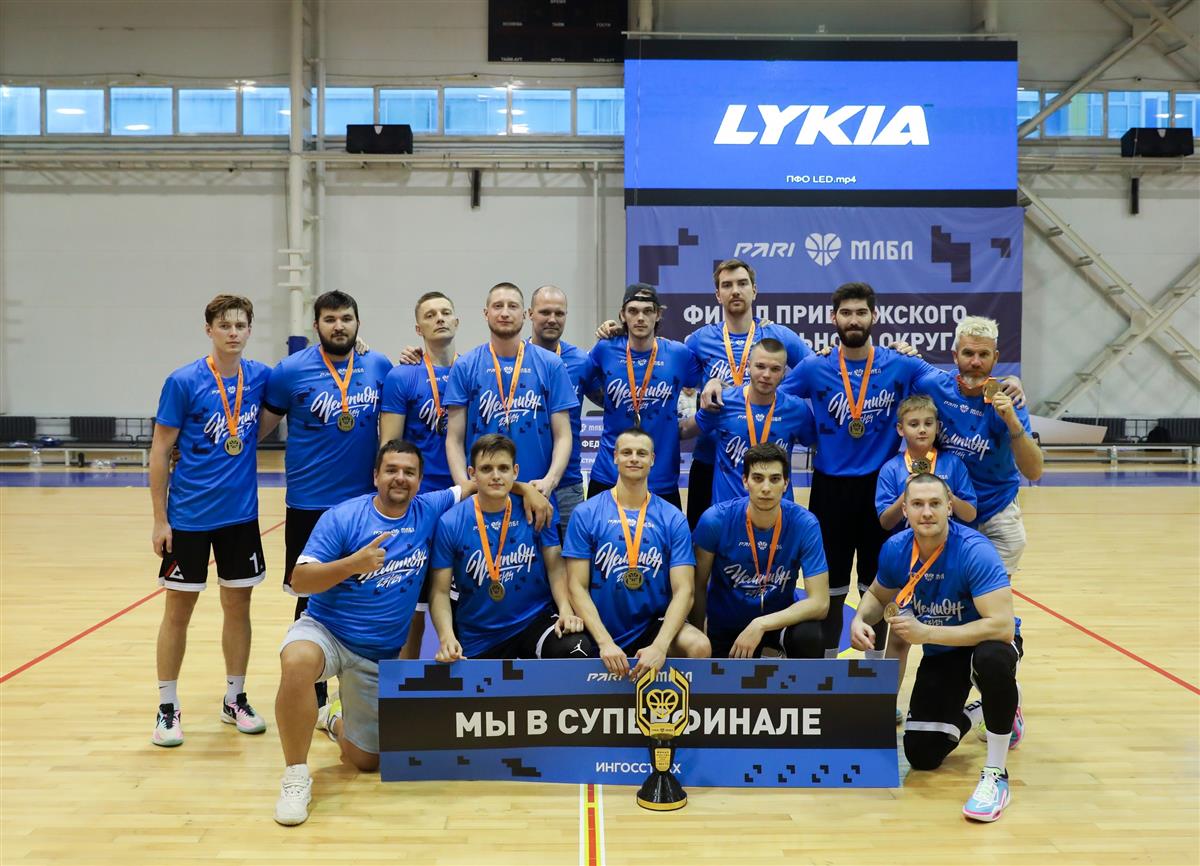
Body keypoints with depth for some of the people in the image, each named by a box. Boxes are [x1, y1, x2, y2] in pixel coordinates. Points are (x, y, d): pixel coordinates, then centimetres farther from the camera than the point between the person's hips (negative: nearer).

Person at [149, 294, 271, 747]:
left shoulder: (260, 377, 0)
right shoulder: (183, 382, -9)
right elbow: (160, 451, -6)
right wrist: (160, 518, -8)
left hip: (241, 513, 3)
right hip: (188, 516, -3)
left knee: (237, 607, 11)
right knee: (178, 611, 5)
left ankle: (235, 700, 25)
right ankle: (167, 708, 18)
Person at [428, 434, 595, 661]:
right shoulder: (450, 523, -10)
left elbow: (555, 566, 1)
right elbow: (440, 592, -7)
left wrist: (565, 611, -17)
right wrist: (447, 637, -24)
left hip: (536, 617, 0)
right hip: (477, 638, 0)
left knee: (580, 652, -24)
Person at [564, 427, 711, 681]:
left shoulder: (673, 519, 1)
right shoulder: (585, 514, -2)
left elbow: (683, 590, -6)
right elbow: (577, 587, -6)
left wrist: (660, 646, -23)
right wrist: (605, 642, -20)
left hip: (653, 626, 0)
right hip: (602, 634, 0)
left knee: (699, 646, -28)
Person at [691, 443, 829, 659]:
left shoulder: (804, 524, -21)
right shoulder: (716, 519, -20)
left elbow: (819, 602, -23)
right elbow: (698, 586, -6)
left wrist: (761, 625, -31)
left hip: (780, 617, -1)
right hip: (726, 624, 1)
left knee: (810, 637, -31)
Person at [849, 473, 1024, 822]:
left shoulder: (975, 551, -30)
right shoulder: (895, 549, -13)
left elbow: (1002, 626, -37)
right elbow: (877, 595, 8)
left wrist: (926, 632, -36)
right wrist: (860, 619, -15)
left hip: (983, 643, -5)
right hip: (940, 654, 5)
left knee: (993, 658, -42)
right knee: (922, 755, -2)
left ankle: (996, 774, -22)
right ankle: (974, 713, 32)